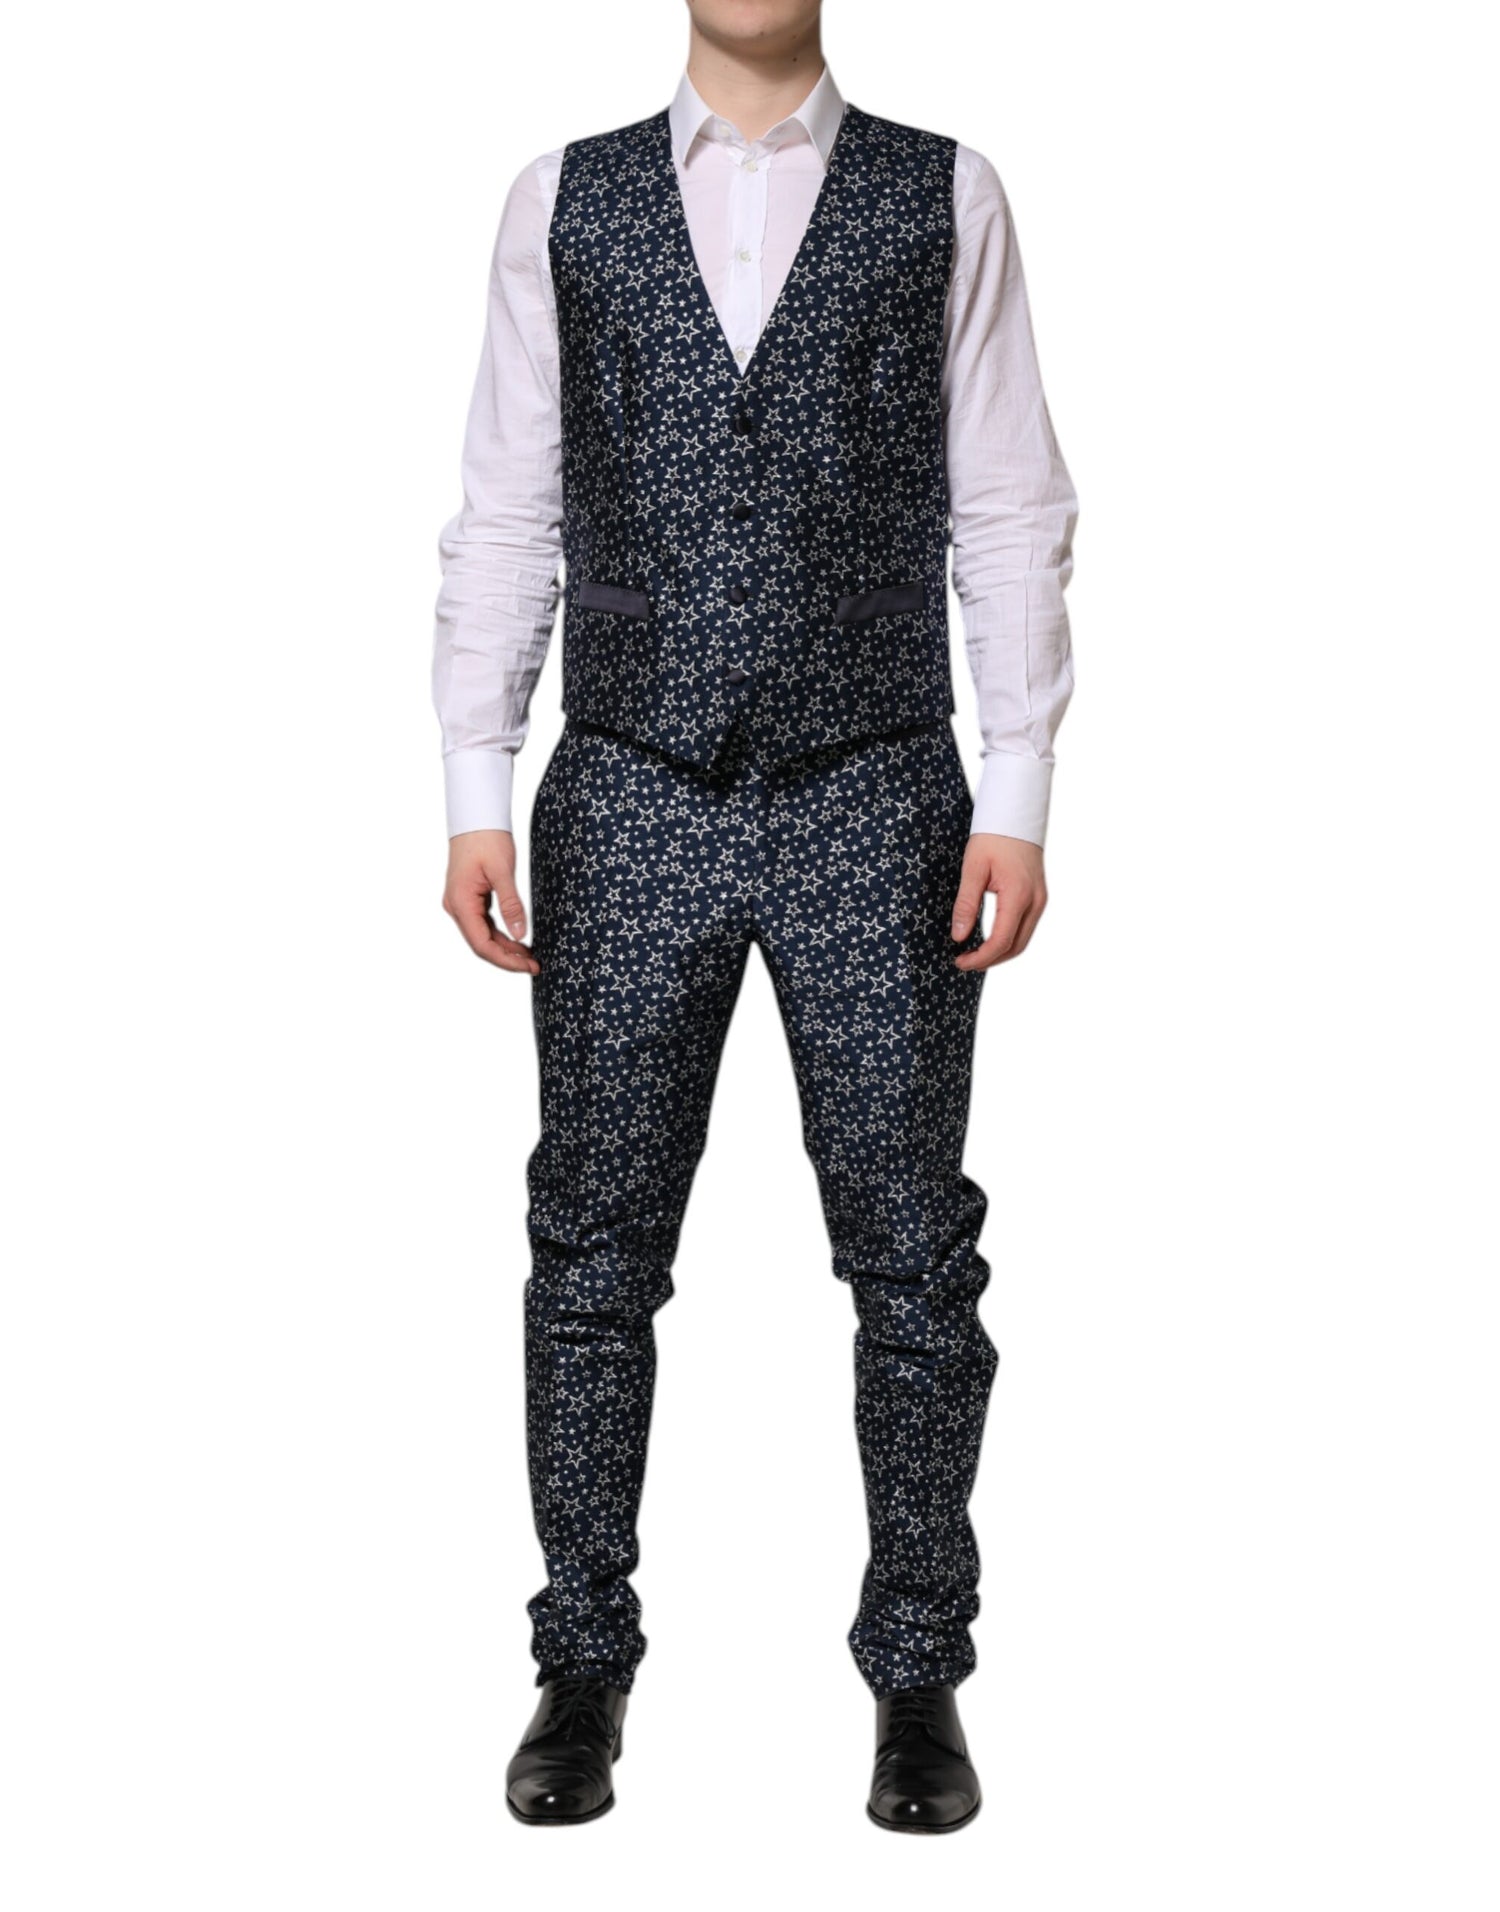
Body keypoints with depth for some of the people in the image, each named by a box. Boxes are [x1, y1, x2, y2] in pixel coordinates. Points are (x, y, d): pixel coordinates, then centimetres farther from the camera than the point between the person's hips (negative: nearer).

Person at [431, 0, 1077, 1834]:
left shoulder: (944, 196, 5)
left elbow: (1009, 517, 2)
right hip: (629, 809, 1)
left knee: (910, 1253, 4)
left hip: (878, 808, -1)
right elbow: (503, 517, 7)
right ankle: (582, 1666, 21)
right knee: (594, 1254, 6)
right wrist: (475, 796, 0)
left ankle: (917, 1676, 20)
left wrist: (1016, 802, -4)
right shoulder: (561, 200, 9)